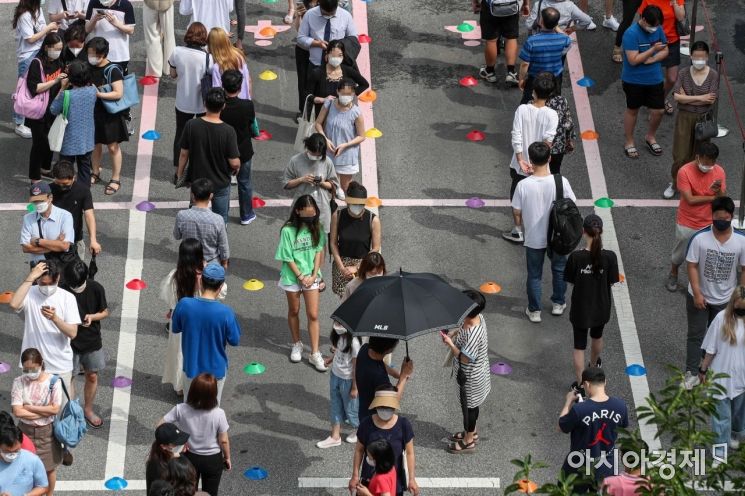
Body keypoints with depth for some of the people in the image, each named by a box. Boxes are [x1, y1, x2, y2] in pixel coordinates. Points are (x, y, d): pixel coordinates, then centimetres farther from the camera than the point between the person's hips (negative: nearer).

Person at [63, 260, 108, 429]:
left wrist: (92, 317, -21)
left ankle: (88, 410, 35)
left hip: (92, 340, 2)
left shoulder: (96, 289, -16)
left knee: (92, 376, 15)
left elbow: (105, 312, -2)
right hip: (69, 340, -2)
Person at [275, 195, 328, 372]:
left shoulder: (317, 227, -6)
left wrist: (314, 275, -9)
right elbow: (288, 258, -13)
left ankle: (314, 354, 5)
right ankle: (297, 345, 35)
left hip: (311, 277, 2)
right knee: (294, 311, 17)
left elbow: (319, 251, -1)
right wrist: (301, 277, -13)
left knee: (313, 315, 1)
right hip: (292, 277, -2)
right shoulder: (288, 231, -18)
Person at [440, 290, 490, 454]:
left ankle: (468, 441, 34)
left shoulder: (473, 334, -39)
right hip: (477, 372, 9)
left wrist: (450, 343, -28)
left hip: (471, 377, -9)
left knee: (469, 405, 13)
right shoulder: (477, 317, -12)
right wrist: (455, 333, -5)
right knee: (471, 404, 28)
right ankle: (471, 432, 49)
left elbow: (464, 358, -30)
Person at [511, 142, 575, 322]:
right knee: (559, 269, 27)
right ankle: (558, 304, 41)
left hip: (534, 238, -1)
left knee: (534, 274, 19)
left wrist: (519, 223, 12)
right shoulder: (561, 181, -23)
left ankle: (534, 311, 31)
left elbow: (516, 212, -11)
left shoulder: (523, 185, -24)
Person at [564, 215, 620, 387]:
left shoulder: (576, 257, -24)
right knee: (597, 337, 31)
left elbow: (570, 280, -10)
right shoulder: (609, 257, -22)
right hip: (601, 307, 2)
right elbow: (612, 281, -9)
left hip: (580, 309, -2)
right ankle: (594, 365, 57)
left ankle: (580, 385, 19)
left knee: (579, 346, 13)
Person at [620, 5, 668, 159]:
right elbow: (633, 60, -25)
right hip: (634, 80, -5)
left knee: (658, 111, 7)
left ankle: (650, 137, 33)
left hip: (655, 79, 5)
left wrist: (651, 59, -15)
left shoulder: (658, 30, -4)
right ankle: (629, 142, 29)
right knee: (632, 110, 12)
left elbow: (665, 51, 4)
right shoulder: (631, 34, -22)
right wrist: (653, 50, -31)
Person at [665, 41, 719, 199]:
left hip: (704, 119, 0)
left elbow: (711, 100, -15)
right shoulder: (684, 74, -5)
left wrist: (687, 98, -13)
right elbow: (677, 96, -15)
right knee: (680, 156, 1)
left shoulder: (713, 75, -8)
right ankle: (675, 184, 21)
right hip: (684, 118, 0)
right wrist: (700, 98, -19)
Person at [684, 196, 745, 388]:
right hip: (699, 297, -2)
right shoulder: (699, 238, -21)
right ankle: (692, 374, 18)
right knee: (696, 335, 8)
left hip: (725, 300, 2)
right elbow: (692, 266, -14)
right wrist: (697, 294, -17)